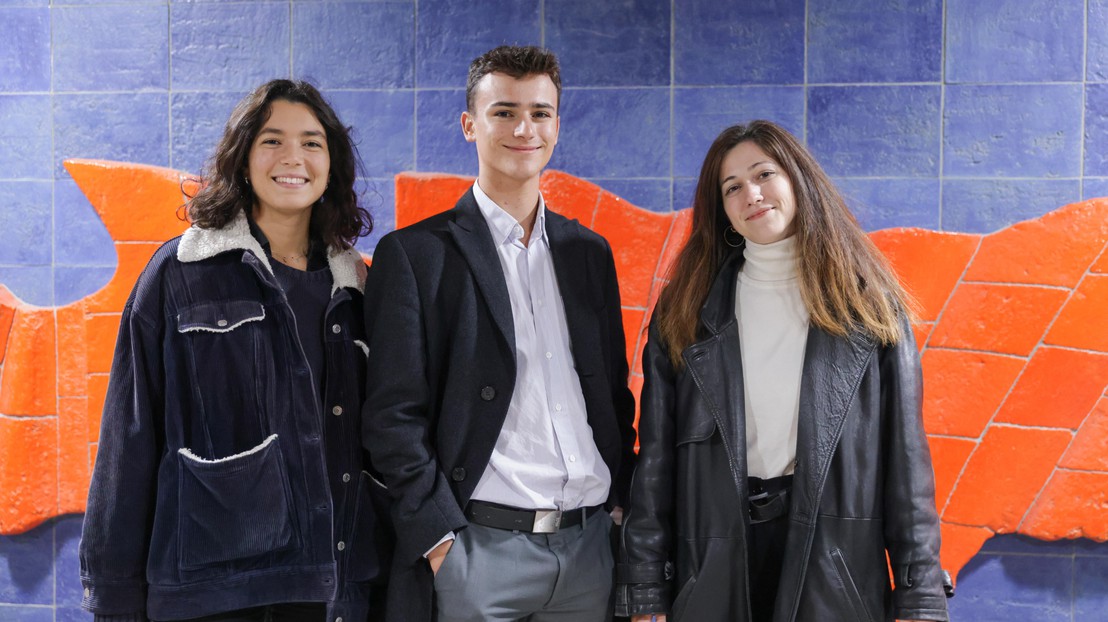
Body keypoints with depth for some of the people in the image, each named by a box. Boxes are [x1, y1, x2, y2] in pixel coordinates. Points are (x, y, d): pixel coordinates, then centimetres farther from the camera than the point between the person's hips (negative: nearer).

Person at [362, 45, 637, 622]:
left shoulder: (590, 252, 13)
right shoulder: (413, 254, -2)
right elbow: (393, 416, -6)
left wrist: (623, 502, 8)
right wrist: (440, 538, -12)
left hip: (589, 546, 5)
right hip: (478, 548, -4)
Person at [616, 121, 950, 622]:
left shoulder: (869, 307, 3)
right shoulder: (684, 314, 4)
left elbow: (905, 453, 0)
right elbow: (655, 458, 2)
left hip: (836, 558, 0)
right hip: (715, 566, 1)